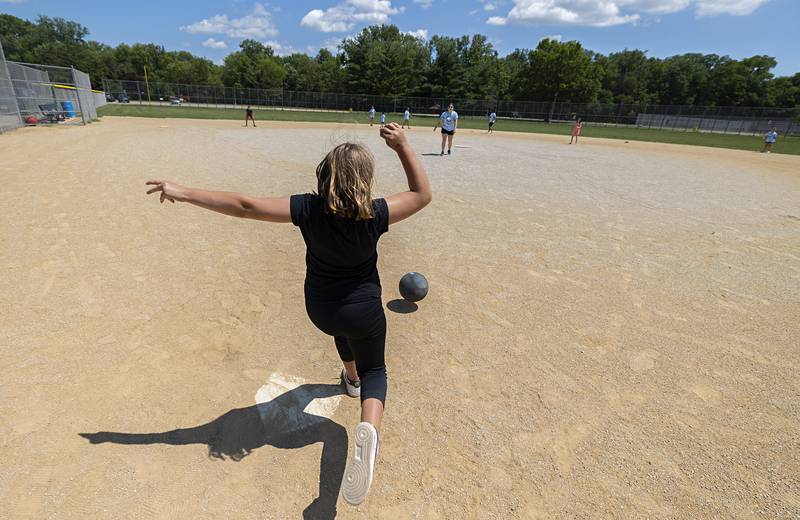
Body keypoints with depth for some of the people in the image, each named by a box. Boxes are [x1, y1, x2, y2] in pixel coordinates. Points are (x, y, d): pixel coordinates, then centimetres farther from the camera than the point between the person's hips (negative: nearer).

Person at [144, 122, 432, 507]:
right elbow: (422, 194, -12)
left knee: (342, 327, 38)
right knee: (374, 369, 16)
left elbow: (245, 206, -22)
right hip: (363, 311, -2)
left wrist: (184, 193, -12)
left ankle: (351, 378, 63)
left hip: (319, 309, 3)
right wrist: (402, 146, -13)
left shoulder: (308, 209, -22)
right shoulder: (374, 215, -25)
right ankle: (369, 425, -14)